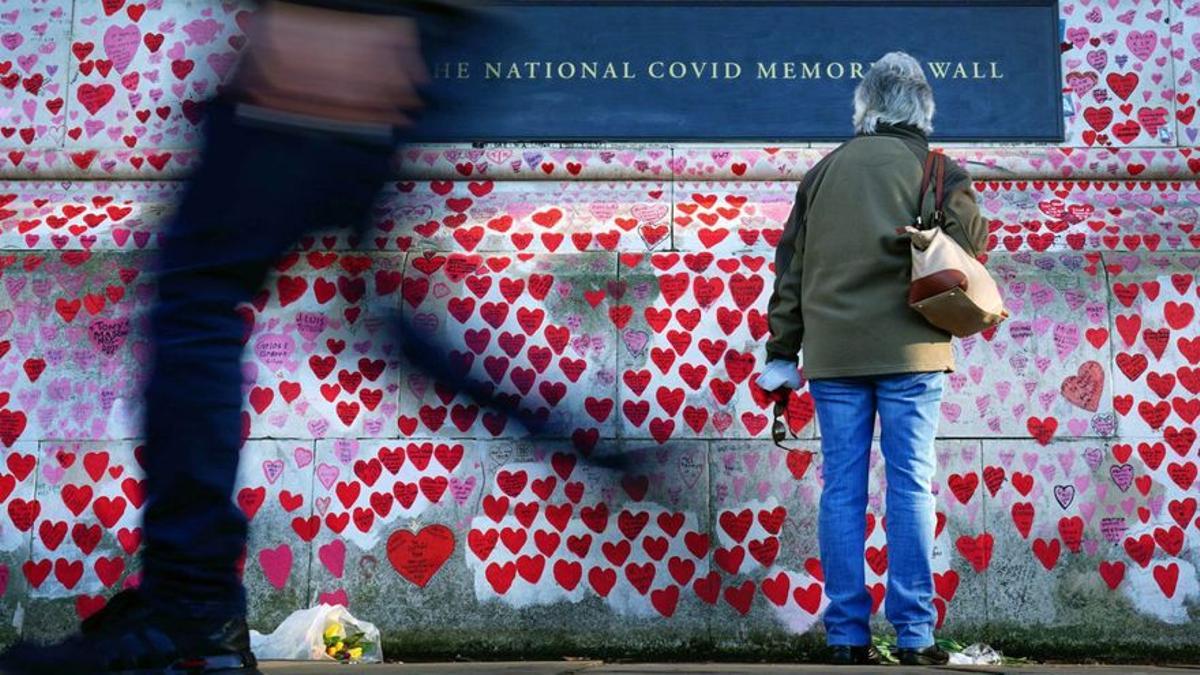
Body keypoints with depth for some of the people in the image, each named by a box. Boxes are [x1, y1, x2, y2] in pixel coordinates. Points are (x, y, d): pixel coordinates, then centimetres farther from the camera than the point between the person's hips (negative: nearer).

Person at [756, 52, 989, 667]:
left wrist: (782, 351, 16)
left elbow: (791, 264, 12)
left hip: (832, 352, 3)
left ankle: (847, 635, 5)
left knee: (842, 489, 5)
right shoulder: (933, 167, 2)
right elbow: (968, 246, -5)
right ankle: (914, 635, 1)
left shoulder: (824, 170, 13)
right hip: (909, 350, -2)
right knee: (910, 487, 1)